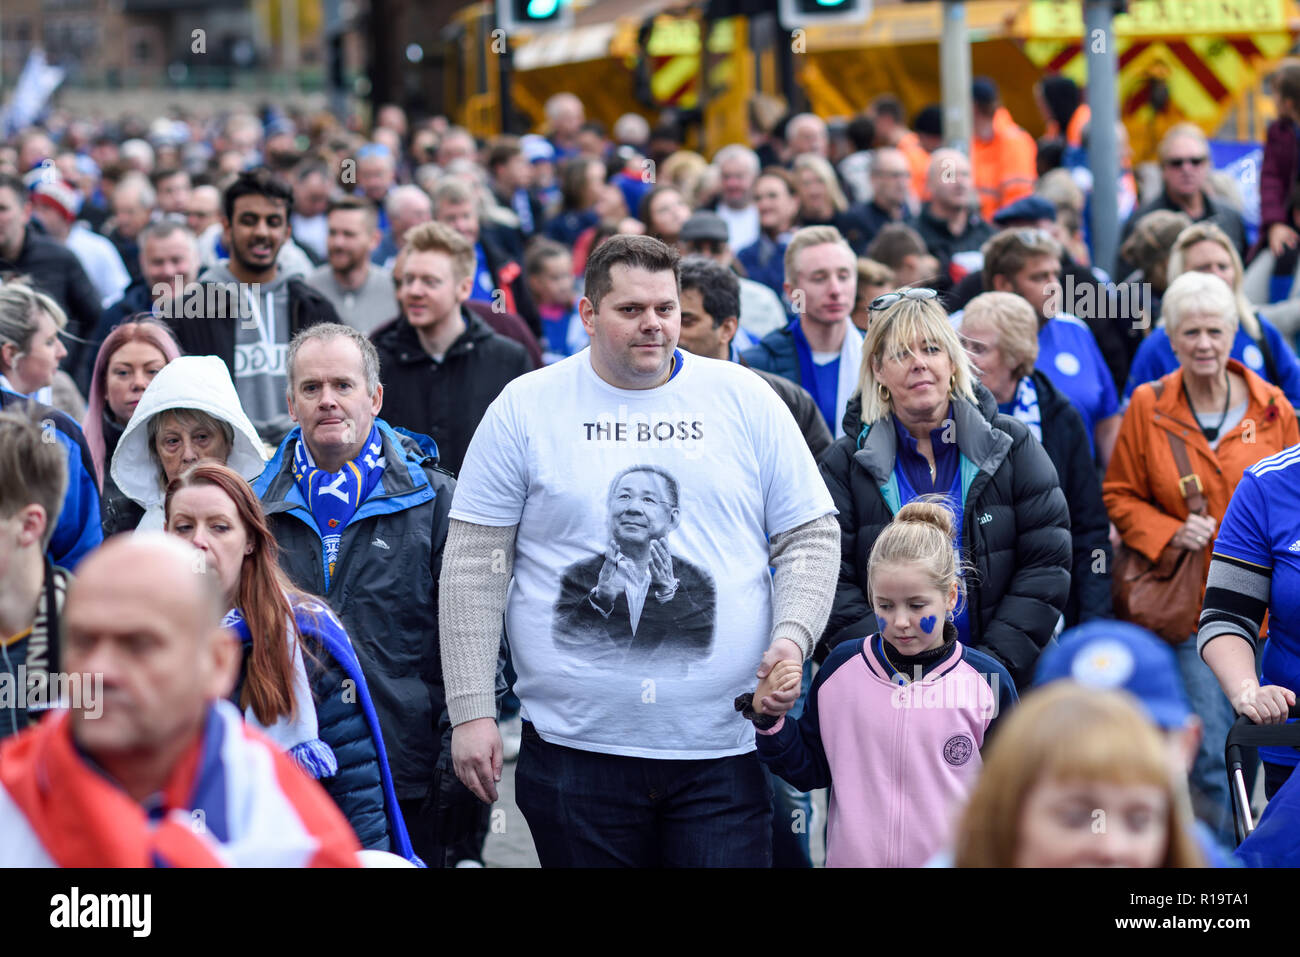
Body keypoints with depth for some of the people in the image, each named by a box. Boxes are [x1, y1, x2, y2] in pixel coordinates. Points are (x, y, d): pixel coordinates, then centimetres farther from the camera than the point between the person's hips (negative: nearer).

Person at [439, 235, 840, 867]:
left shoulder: (744, 400, 7)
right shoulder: (525, 408, 3)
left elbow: (810, 536, 10)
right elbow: (474, 565, 2)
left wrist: (793, 637, -8)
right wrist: (470, 711, -3)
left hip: (725, 750, 1)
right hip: (575, 749, 0)